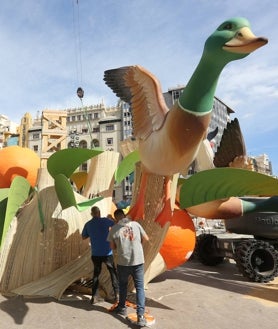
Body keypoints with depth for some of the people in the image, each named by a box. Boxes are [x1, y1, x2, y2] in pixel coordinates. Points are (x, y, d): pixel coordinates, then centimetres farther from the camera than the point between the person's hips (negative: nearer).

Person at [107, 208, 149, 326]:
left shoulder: (114, 229, -6)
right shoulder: (135, 224, -5)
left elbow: (112, 247, 4)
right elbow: (146, 238, 4)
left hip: (123, 262, 1)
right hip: (138, 261, 0)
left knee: (123, 285, 23)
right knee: (139, 287, 8)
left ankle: (122, 308, 40)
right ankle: (140, 315, 2)